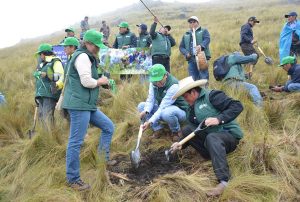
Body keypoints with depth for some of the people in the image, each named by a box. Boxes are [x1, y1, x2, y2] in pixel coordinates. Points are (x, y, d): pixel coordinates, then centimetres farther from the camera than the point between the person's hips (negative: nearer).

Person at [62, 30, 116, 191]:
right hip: (79, 105, -11)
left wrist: (100, 81, 9)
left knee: (108, 127, 17)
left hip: (88, 105, 11)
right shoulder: (83, 56, -11)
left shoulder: (87, 57, 21)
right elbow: (86, 81, -21)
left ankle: (103, 158, 27)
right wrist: (101, 81, -3)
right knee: (76, 142, -5)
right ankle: (73, 179, 3)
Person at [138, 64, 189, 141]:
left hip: (180, 111, -6)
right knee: (141, 105, -9)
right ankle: (157, 129, -2)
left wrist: (150, 122, -39)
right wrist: (145, 111, -33)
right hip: (161, 109, 7)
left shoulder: (173, 86, -30)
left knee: (166, 112, -40)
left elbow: (163, 106, -33)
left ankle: (176, 131, -8)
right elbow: (150, 100, -11)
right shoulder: (153, 82, -10)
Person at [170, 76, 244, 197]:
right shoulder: (192, 110, 12)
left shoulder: (211, 96, -11)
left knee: (212, 138, -39)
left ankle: (224, 181, -44)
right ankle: (213, 154, -10)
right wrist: (181, 145, -2)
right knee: (186, 130, -5)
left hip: (230, 135, -8)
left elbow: (237, 106, -20)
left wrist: (219, 119, -30)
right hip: (210, 138, 8)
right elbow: (193, 132, 14)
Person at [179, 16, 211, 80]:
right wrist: (186, 53, -4)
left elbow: (207, 39, -8)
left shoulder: (204, 31, 11)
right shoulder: (186, 35, 22)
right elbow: (181, 47, 18)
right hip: (191, 59, 4)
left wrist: (201, 46, -30)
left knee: (203, 78, -7)